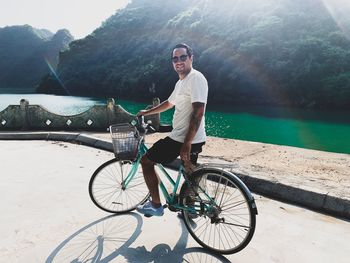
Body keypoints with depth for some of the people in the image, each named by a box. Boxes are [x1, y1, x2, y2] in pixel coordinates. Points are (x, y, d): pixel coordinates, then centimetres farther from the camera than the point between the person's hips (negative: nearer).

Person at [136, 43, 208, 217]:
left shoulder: (196, 78, -15)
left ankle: (155, 205, 10)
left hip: (188, 139, -9)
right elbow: (169, 103, 31)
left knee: (146, 161, 1)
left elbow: (198, 112, -24)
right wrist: (146, 112, 36)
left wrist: (187, 143, -26)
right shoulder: (181, 82, 16)